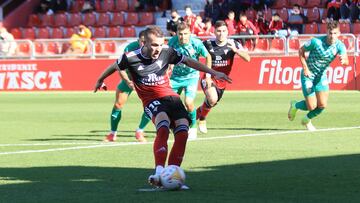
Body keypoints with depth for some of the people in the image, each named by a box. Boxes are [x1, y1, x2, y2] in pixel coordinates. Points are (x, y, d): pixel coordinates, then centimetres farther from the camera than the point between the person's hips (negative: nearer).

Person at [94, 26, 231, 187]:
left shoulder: (167, 52, -5)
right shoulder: (130, 58, -11)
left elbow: (189, 62, 9)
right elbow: (116, 67, 11)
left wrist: (214, 73, 10)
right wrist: (100, 80, 29)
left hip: (170, 95, 4)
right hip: (151, 100, -4)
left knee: (182, 132, -20)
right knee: (163, 125, -35)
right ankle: (159, 172, -45)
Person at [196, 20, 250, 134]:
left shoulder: (233, 44, -9)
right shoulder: (208, 44, -12)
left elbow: (247, 58, -20)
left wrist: (235, 50, -38)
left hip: (222, 81, 4)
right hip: (209, 78, -4)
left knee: (212, 103, 17)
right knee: (212, 99, -30)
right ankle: (202, 119, -3)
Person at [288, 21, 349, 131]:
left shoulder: (339, 45, -13)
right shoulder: (316, 41, -23)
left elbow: (346, 61, -28)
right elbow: (301, 50, -8)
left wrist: (343, 60, -53)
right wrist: (305, 68, -16)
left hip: (321, 76, 4)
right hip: (308, 75, -4)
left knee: (322, 105, -3)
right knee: (312, 106, -7)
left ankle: (307, 120, 29)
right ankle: (295, 105, 27)